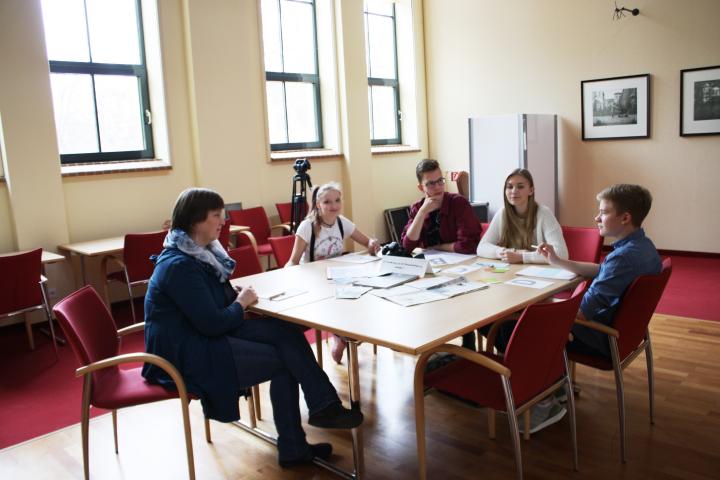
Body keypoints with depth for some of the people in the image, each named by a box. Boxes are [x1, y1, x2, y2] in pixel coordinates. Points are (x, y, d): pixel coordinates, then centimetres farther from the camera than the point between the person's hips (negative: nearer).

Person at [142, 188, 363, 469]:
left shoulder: (199, 252, 7)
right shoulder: (179, 266, -22)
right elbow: (213, 324, -23)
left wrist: (238, 297, -4)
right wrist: (241, 303, -7)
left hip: (205, 337, 8)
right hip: (186, 354, -8)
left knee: (286, 332, -9)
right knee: (283, 360, -10)